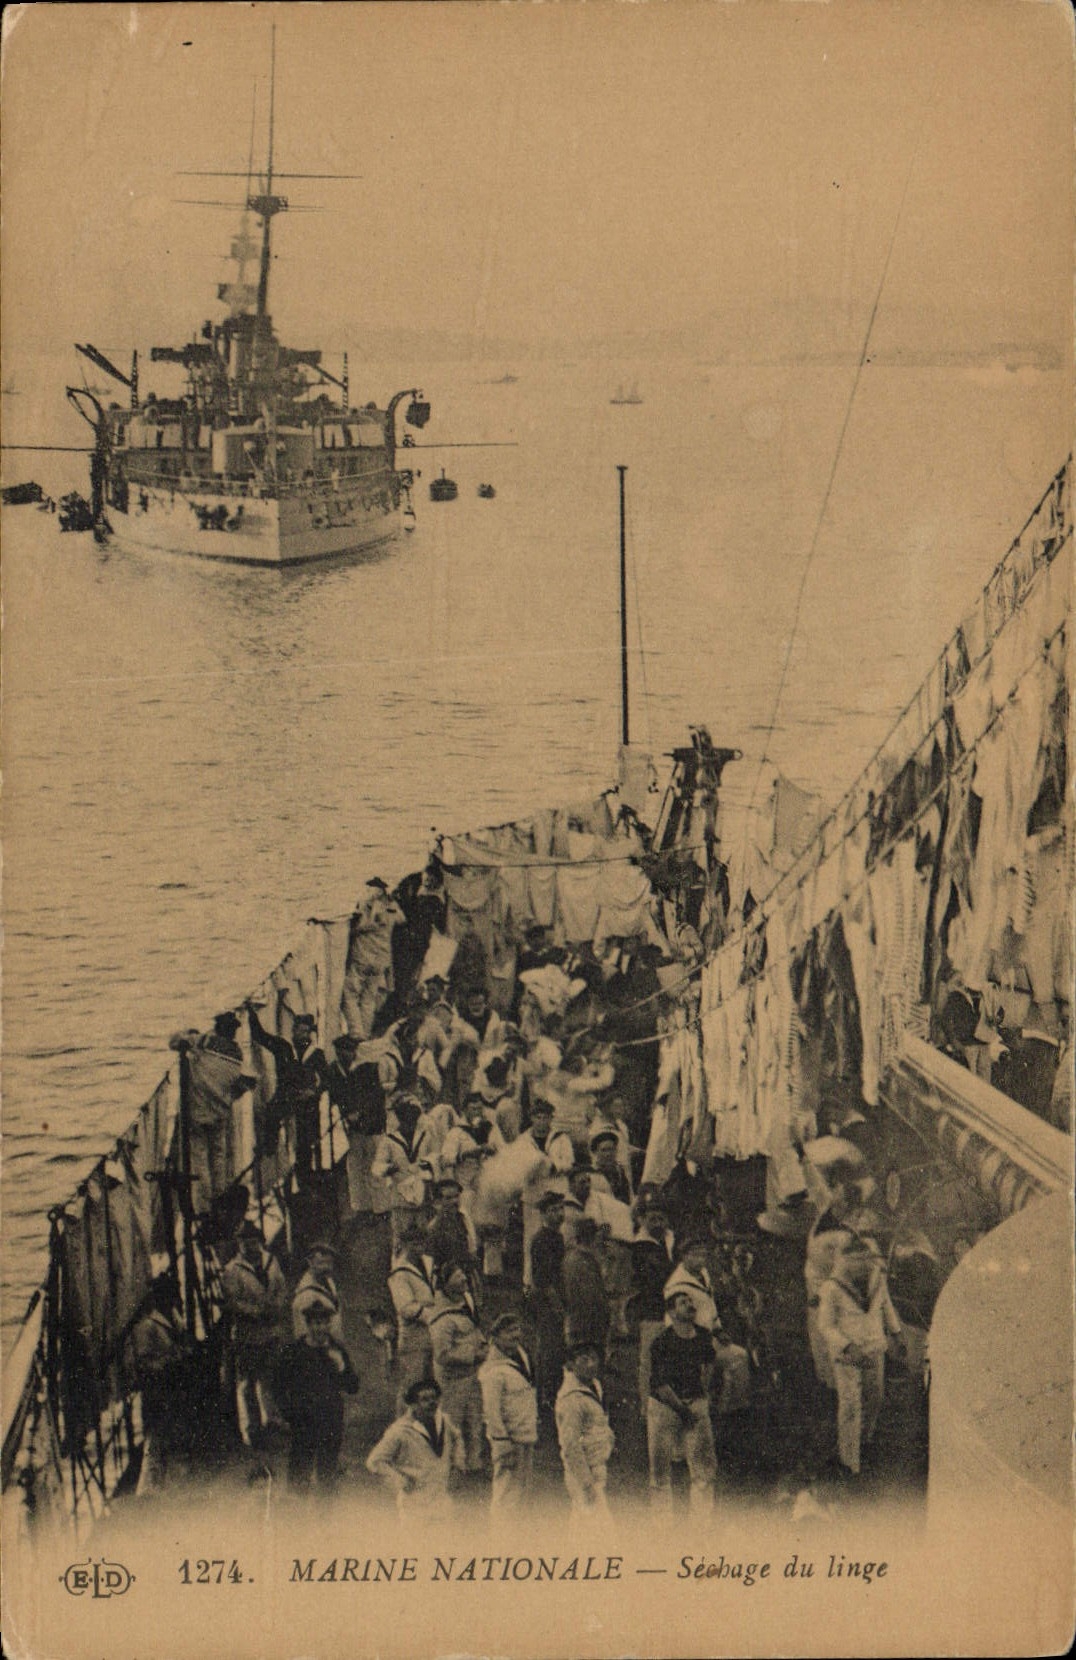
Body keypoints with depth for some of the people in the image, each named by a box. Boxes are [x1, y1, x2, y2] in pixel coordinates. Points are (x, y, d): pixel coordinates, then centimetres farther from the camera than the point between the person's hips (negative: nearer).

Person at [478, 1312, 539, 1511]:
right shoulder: (493, 1369, -18)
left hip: (526, 1437, 9)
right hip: (509, 1438, -9)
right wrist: (505, 1446, -19)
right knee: (507, 1490, -4)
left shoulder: (522, 1356, 10)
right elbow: (491, 1410, -19)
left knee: (522, 1489, 16)